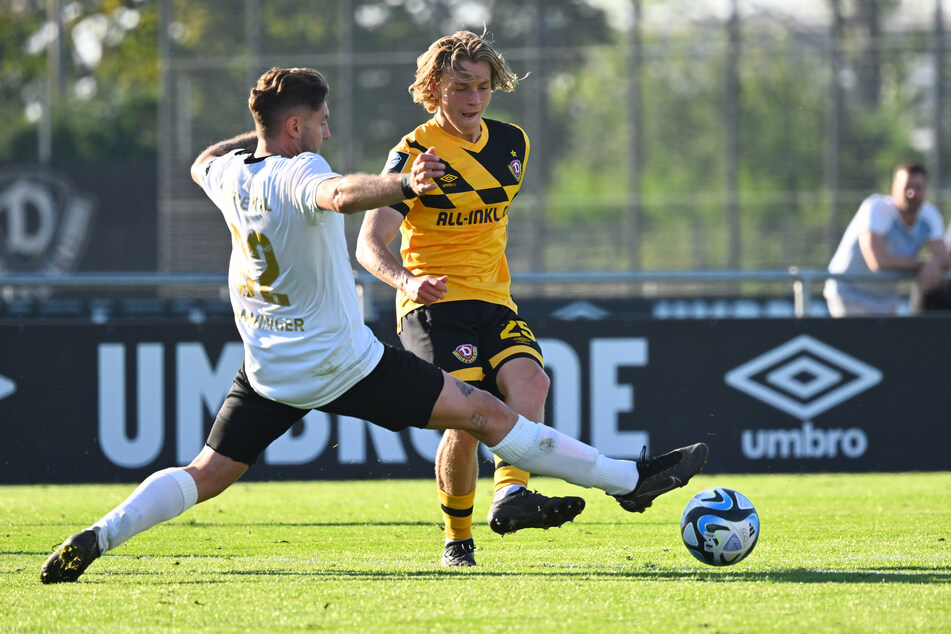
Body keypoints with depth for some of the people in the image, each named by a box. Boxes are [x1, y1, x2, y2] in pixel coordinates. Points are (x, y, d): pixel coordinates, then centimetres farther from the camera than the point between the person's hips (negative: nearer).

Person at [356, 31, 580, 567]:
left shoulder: (512, 143, 11)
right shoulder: (415, 153, -7)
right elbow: (370, 244, -16)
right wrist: (405, 280, -36)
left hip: (494, 302, 5)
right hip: (434, 304, -5)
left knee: (529, 380, -26)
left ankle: (510, 497, -43)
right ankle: (457, 538, -2)